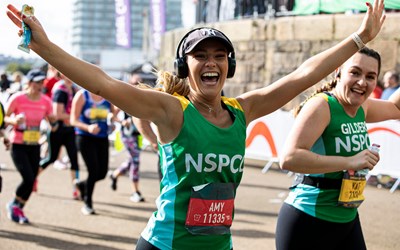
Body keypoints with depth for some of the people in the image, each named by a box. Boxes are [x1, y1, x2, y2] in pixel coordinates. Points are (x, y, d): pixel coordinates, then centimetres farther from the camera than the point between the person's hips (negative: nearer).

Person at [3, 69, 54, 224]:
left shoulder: (45, 101, -1)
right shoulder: (17, 98, -12)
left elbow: (52, 121, 6)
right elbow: (5, 117, -6)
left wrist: (53, 120, -17)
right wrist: (15, 120, -26)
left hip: (34, 146, 5)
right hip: (18, 145, -5)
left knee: (31, 181, 5)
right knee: (28, 178, -16)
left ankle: (19, 209, 26)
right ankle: (13, 205, 10)